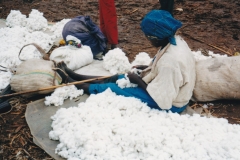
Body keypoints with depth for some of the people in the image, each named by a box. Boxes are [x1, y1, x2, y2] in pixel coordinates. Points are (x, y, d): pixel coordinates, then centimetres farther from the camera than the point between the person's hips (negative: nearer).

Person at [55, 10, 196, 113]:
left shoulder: (170, 61, -35)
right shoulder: (176, 41, -6)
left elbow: (160, 97, -29)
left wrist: (138, 80, -19)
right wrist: (146, 68, 1)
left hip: (170, 103, -8)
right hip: (171, 90, 9)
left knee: (111, 87, -4)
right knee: (116, 78, 11)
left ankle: (70, 82, 16)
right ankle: (73, 76, 24)